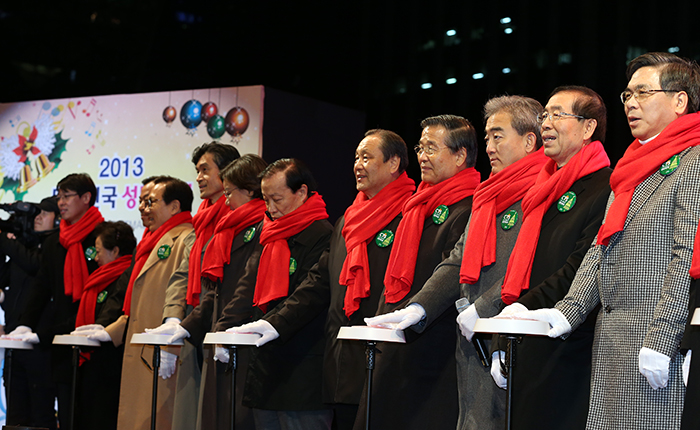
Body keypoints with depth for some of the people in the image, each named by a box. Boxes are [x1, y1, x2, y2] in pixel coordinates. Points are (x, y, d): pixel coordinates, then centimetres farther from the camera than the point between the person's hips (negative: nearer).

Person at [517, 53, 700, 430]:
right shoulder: (631, 167, 22)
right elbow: (600, 250, 20)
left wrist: (660, 339, -20)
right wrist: (568, 311, 6)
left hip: (657, 341, -8)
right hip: (611, 342, 8)